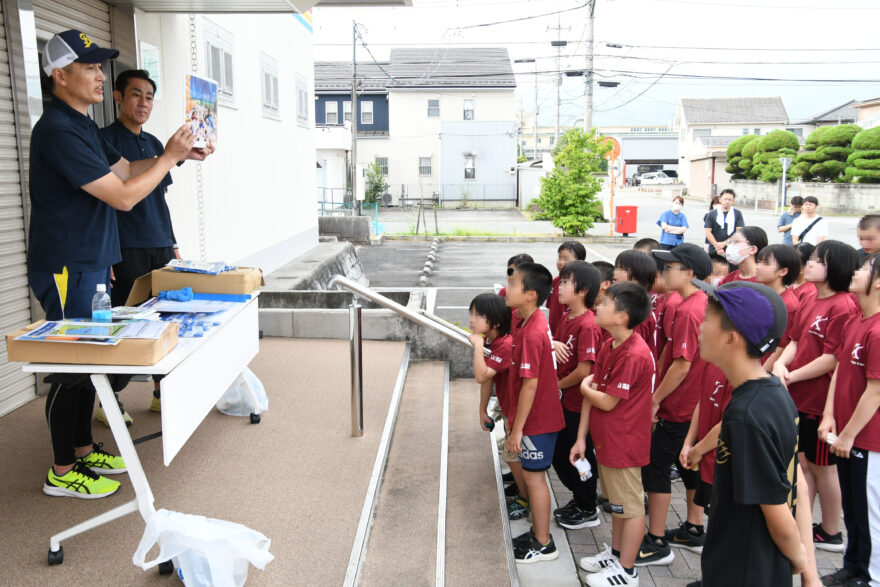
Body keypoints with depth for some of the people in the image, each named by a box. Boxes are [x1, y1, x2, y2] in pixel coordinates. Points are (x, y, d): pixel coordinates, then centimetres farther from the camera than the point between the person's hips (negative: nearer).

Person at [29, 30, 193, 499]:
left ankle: (83, 450, 29)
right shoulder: (58, 131, -19)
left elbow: (125, 169, 20)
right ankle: (62, 472, 12)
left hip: (90, 264, 10)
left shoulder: (83, 126, 13)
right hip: (65, 270, -10)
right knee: (71, 367, -1)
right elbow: (123, 196, -21)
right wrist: (169, 157, -12)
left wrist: (178, 153, 7)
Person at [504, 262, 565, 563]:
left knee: (533, 476, 4)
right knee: (533, 475, 19)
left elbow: (530, 384, -24)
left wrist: (517, 428, -18)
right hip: (541, 413, 9)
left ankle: (544, 545, 19)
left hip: (536, 419, -9)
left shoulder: (531, 333, -25)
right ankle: (537, 533, 34)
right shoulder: (533, 322, 4)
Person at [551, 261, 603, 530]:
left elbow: (584, 370, -26)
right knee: (559, 455, 19)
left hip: (580, 402, -9)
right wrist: (553, 344, -11)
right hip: (566, 399, 9)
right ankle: (578, 498, 39)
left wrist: (558, 384, -11)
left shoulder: (587, 325, -23)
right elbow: (556, 347, 13)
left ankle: (588, 511, 27)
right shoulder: (566, 318, 5)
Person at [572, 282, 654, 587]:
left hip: (624, 444, -9)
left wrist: (586, 388, -4)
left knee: (630, 507, 8)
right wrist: (581, 438, 4)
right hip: (605, 439, 9)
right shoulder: (609, 347, 3)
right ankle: (615, 553, 40)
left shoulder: (634, 355, -26)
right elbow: (592, 393, 4)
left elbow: (607, 401, -24)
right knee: (617, 502, 23)